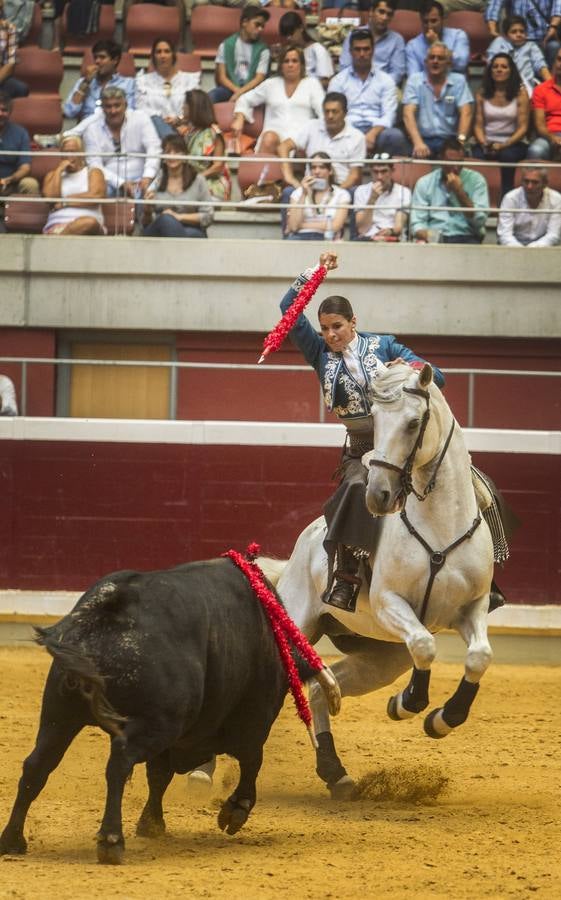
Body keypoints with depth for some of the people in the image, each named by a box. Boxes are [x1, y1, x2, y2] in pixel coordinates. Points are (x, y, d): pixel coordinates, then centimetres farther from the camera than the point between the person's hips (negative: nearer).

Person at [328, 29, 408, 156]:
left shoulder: (386, 80, 15)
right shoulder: (338, 81, 15)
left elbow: (388, 116, 3)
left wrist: (372, 134, -17)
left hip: (377, 130, 1)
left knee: (395, 136, -36)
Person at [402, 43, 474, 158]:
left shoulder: (458, 81, 8)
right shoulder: (414, 80, 6)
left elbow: (466, 113, -2)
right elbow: (408, 114, -6)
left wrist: (461, 139, -22)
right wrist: (418, 143, -23)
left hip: (449, 139, 1)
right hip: (423, 139, -1)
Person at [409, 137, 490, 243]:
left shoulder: (476, 180, 7)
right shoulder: (424, 183, 9)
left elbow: (479, 221, -1)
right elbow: (417, 223, 3)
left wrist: (460, 192, -8)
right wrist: (427, 236, -19)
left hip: (466, 239, 0)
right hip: (434, 239, 0)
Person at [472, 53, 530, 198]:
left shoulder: (520, 93, 3)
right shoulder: (482, 94, 10)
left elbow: (523, 128, -1)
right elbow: (478, 125, 8)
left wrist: (504, 145, -16)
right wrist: (484, 143, -13)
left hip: (513, 143, -1)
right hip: (488, 142, 1)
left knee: (507, 155, -37)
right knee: (477, 155, -33)